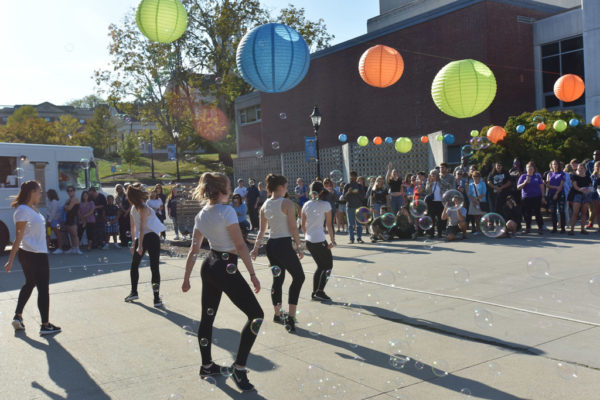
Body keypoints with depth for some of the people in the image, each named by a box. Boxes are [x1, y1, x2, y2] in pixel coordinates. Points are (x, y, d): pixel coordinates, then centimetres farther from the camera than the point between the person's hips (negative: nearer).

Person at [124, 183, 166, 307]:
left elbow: (133, 227, 17)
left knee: (134, 265, 25)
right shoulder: (144, 208, -10)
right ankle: (157, 299, -5)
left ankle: (134, 292, 30)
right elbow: (142, 227, -17)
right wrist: (139, 245, -19)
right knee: (154, 268, -3)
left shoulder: (133, 208, 11)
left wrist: (134, 243, 25)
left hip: (139, 239, 6)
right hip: (152, 237, -6)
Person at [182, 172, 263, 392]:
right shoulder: (227, 211, -16)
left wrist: (186, 278, 15)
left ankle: (207, 365, 33)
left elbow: (193, 249, 9)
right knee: (256, 314, -1)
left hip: (209, 267, 9)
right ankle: (239, 368, -3)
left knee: (207, 316, 19)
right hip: (226, 269, -9)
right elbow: (240, 246, -18)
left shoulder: (201, 215, 7)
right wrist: (253, 275, -13)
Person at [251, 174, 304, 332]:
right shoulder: (288, 203, -11)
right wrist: (299, 247, -6)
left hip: (271, 246, 7)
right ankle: (290, 317, -1)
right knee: (299, 277, 7)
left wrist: (256, 247, 18)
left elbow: (262, 230, 11)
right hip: (284, 245, -7)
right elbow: (293, 228, -12)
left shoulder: (265, 205, 8)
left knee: (277, 279, 20)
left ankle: (277, 315, 32)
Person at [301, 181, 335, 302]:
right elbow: (329, 225, -9)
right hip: (320, 240, -6)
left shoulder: (306, 205, 6)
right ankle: (320, 292, -1)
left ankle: (315, 293, 17)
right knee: (328, 265, 7)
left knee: (321, 266, 18)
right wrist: (332, 240, -5)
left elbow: (303, 225, 11)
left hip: (309, 241, 6)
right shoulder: (326, 205, -8)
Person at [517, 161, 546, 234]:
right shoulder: (523, 176, 5)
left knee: (537, 213, -4)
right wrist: (524, 183, -16)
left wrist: (543, 197, 4)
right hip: (526, 198, 1)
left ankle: (540, 228, 3)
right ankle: (528, 228, 16)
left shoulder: (537, 176, 7)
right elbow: (518, 187, 1)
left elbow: (542, 186, 9)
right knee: (527, 214, 3)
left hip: (536, 197, -1)